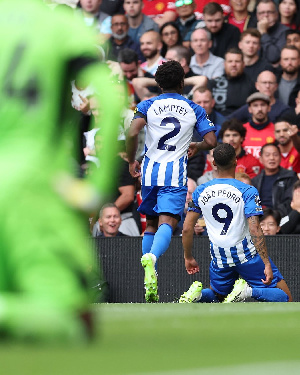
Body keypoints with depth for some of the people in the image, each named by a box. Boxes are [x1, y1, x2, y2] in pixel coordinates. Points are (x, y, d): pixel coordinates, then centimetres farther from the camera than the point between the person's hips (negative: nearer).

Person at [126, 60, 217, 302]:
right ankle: (152, 258, -47)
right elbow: (211, 141, 0)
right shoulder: (194, 109, 7)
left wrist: (131, 162, 4)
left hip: (150, 171, 2)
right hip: (175, 174, -2)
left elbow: (132, 133, -10)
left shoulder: (148, 106, 6)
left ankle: (150, 281, 11)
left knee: (151, 224, 16)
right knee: (167, 224, -15)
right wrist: (196, 146, 23)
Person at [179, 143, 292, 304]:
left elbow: (187, 229, 2)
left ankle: (198, 293, -7)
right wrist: (267, 264, -20)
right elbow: (255, 230, -21)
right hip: (247, 254, -4)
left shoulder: (200, 192, 0)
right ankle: (248, 291, -24)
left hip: (219, 258, 4)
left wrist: (188, 257, 16)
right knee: (285, 297, 3)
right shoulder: (247, 191, -12)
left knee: (217, 297, 28)